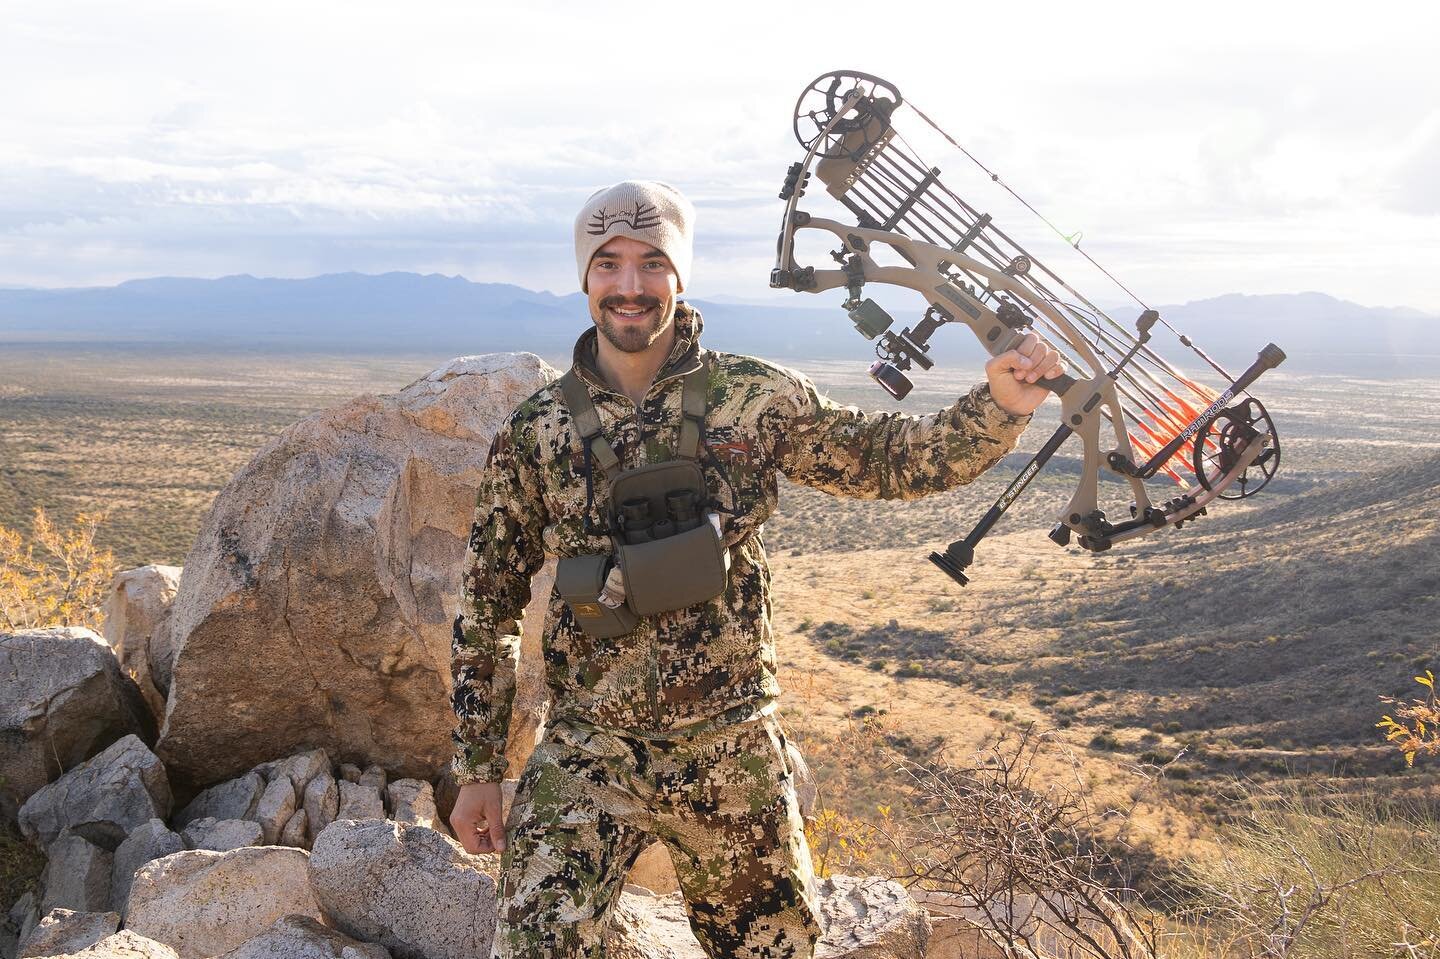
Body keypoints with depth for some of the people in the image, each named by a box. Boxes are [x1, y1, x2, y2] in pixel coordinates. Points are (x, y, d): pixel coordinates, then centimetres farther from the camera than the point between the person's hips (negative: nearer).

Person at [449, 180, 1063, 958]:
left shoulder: (753, 398, -3)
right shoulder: (533, 433, -1)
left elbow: (892, 461, 5)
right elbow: (487, 608, 6)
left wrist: (999, 406, -14)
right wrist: (477, 770, 7)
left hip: (733, 753, 1)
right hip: (586, 755, 0)